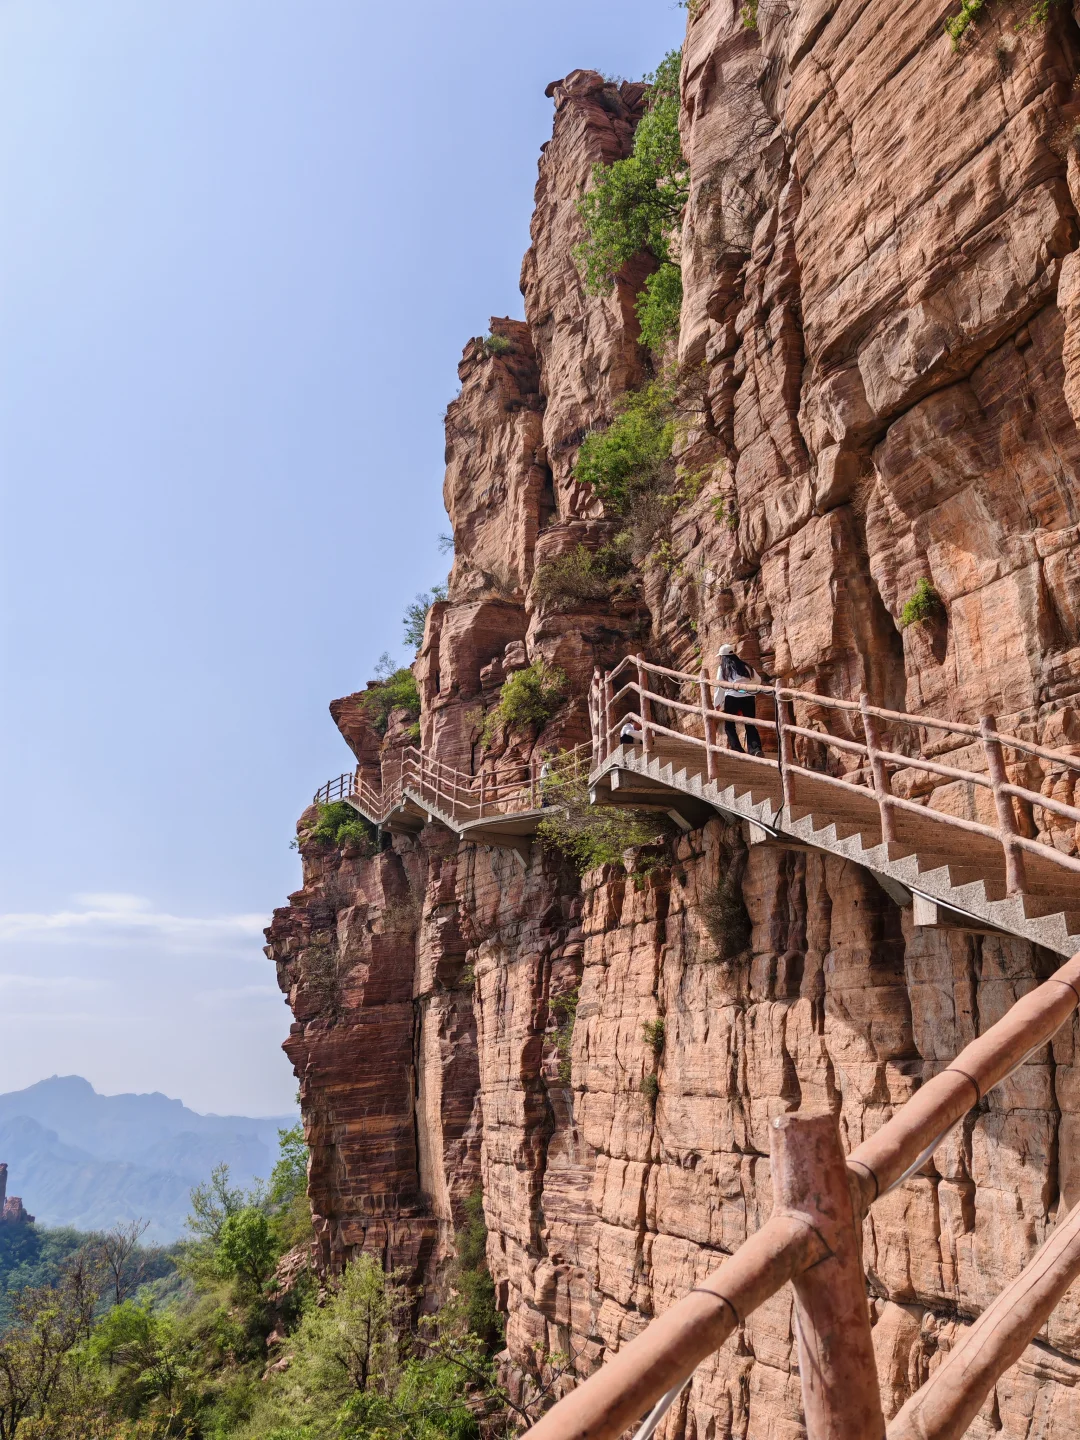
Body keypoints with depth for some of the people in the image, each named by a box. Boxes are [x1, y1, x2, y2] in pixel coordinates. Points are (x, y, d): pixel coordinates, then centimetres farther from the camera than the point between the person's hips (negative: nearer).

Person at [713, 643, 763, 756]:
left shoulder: (723, 668, 8)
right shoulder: (745, 666, 17)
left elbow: (719, 686, 8)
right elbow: (758, 680, 23)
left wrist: (717, 702, 18)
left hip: (732, 698, -3)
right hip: (748, 697, 3)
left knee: (729, 725, 11)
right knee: (750, 725, 10)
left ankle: (737, 749, 0)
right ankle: (755, 748, -8)